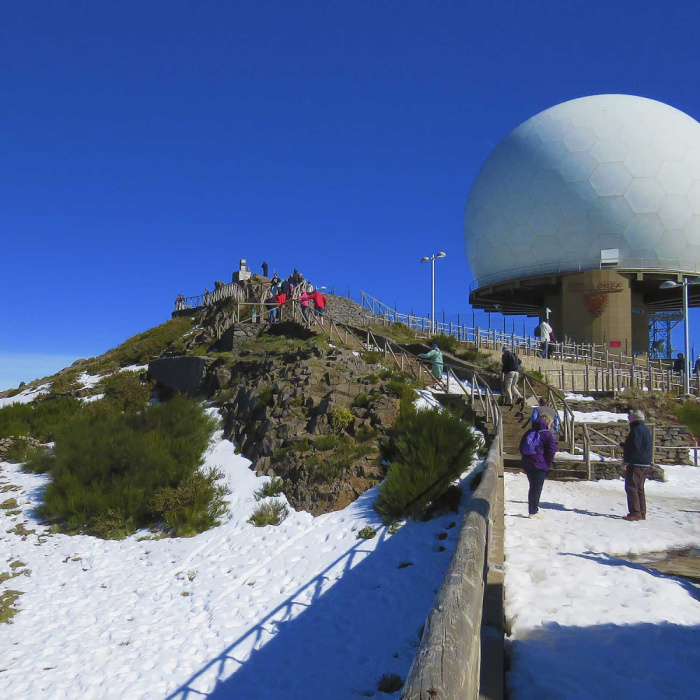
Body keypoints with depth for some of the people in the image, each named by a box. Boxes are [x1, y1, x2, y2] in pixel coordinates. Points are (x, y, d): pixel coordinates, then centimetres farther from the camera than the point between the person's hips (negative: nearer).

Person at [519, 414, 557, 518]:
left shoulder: (529, 432, 12)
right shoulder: (547, 434, -6)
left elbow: (521, 447, 15)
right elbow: (552, 450, -11)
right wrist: (549, 463, 0)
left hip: (526, 464, 6)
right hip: (540, 465, -6)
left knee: (533, 487, 17)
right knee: (537, 488, 0)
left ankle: (534, 508, 24)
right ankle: (533, 512, 2)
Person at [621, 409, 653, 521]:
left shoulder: (636, 430, -16)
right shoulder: (645, 429, 16)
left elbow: (634, 448, -21)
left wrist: (625, 461, -15)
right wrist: (625, 445, 18)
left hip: (636, 464, -10)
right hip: (645, 464, 10)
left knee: (631, 487, -6)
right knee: (639, 489, 14)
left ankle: (635, 513, -7)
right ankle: (642, 513, 17)